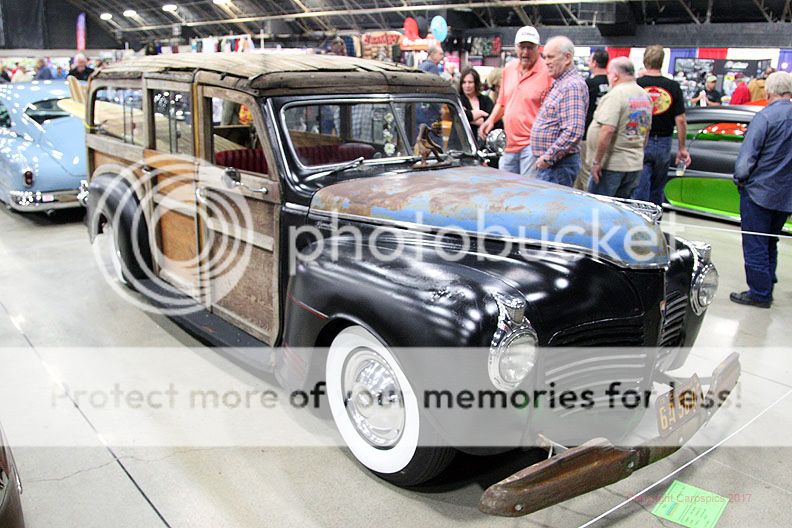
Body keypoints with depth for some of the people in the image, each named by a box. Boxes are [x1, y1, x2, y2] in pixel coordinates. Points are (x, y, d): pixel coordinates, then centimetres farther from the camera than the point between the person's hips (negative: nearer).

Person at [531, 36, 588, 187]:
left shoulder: (572, 86, -15)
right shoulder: (559, 84, 18)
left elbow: (573, 132, -25)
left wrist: (547, 158, -20)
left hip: (558, 165, -10)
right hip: (549, 163, 10)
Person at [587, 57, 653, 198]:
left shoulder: (615, 95, -15)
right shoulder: (645, 96, 13)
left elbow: (607, 130, -23)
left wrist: (596, 161, -19)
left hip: (612, 165, -9)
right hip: (635, 164, 9)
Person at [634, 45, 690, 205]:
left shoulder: (635, 85, -7)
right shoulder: (673, 87, -1)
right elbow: (681, 120, -1)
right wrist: (682, 148, 6)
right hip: (664, 145, 3)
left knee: (640, 191, -2)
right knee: (657, 191, 16)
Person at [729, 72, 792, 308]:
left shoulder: (766, 116, -15)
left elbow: (747, 154, -17)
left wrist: (740, 178, -2)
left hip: (760, 191, -7)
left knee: (755, 244, 1)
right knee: (770, 243, 17)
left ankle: (759, 293, 5)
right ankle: (766, 290, 24)